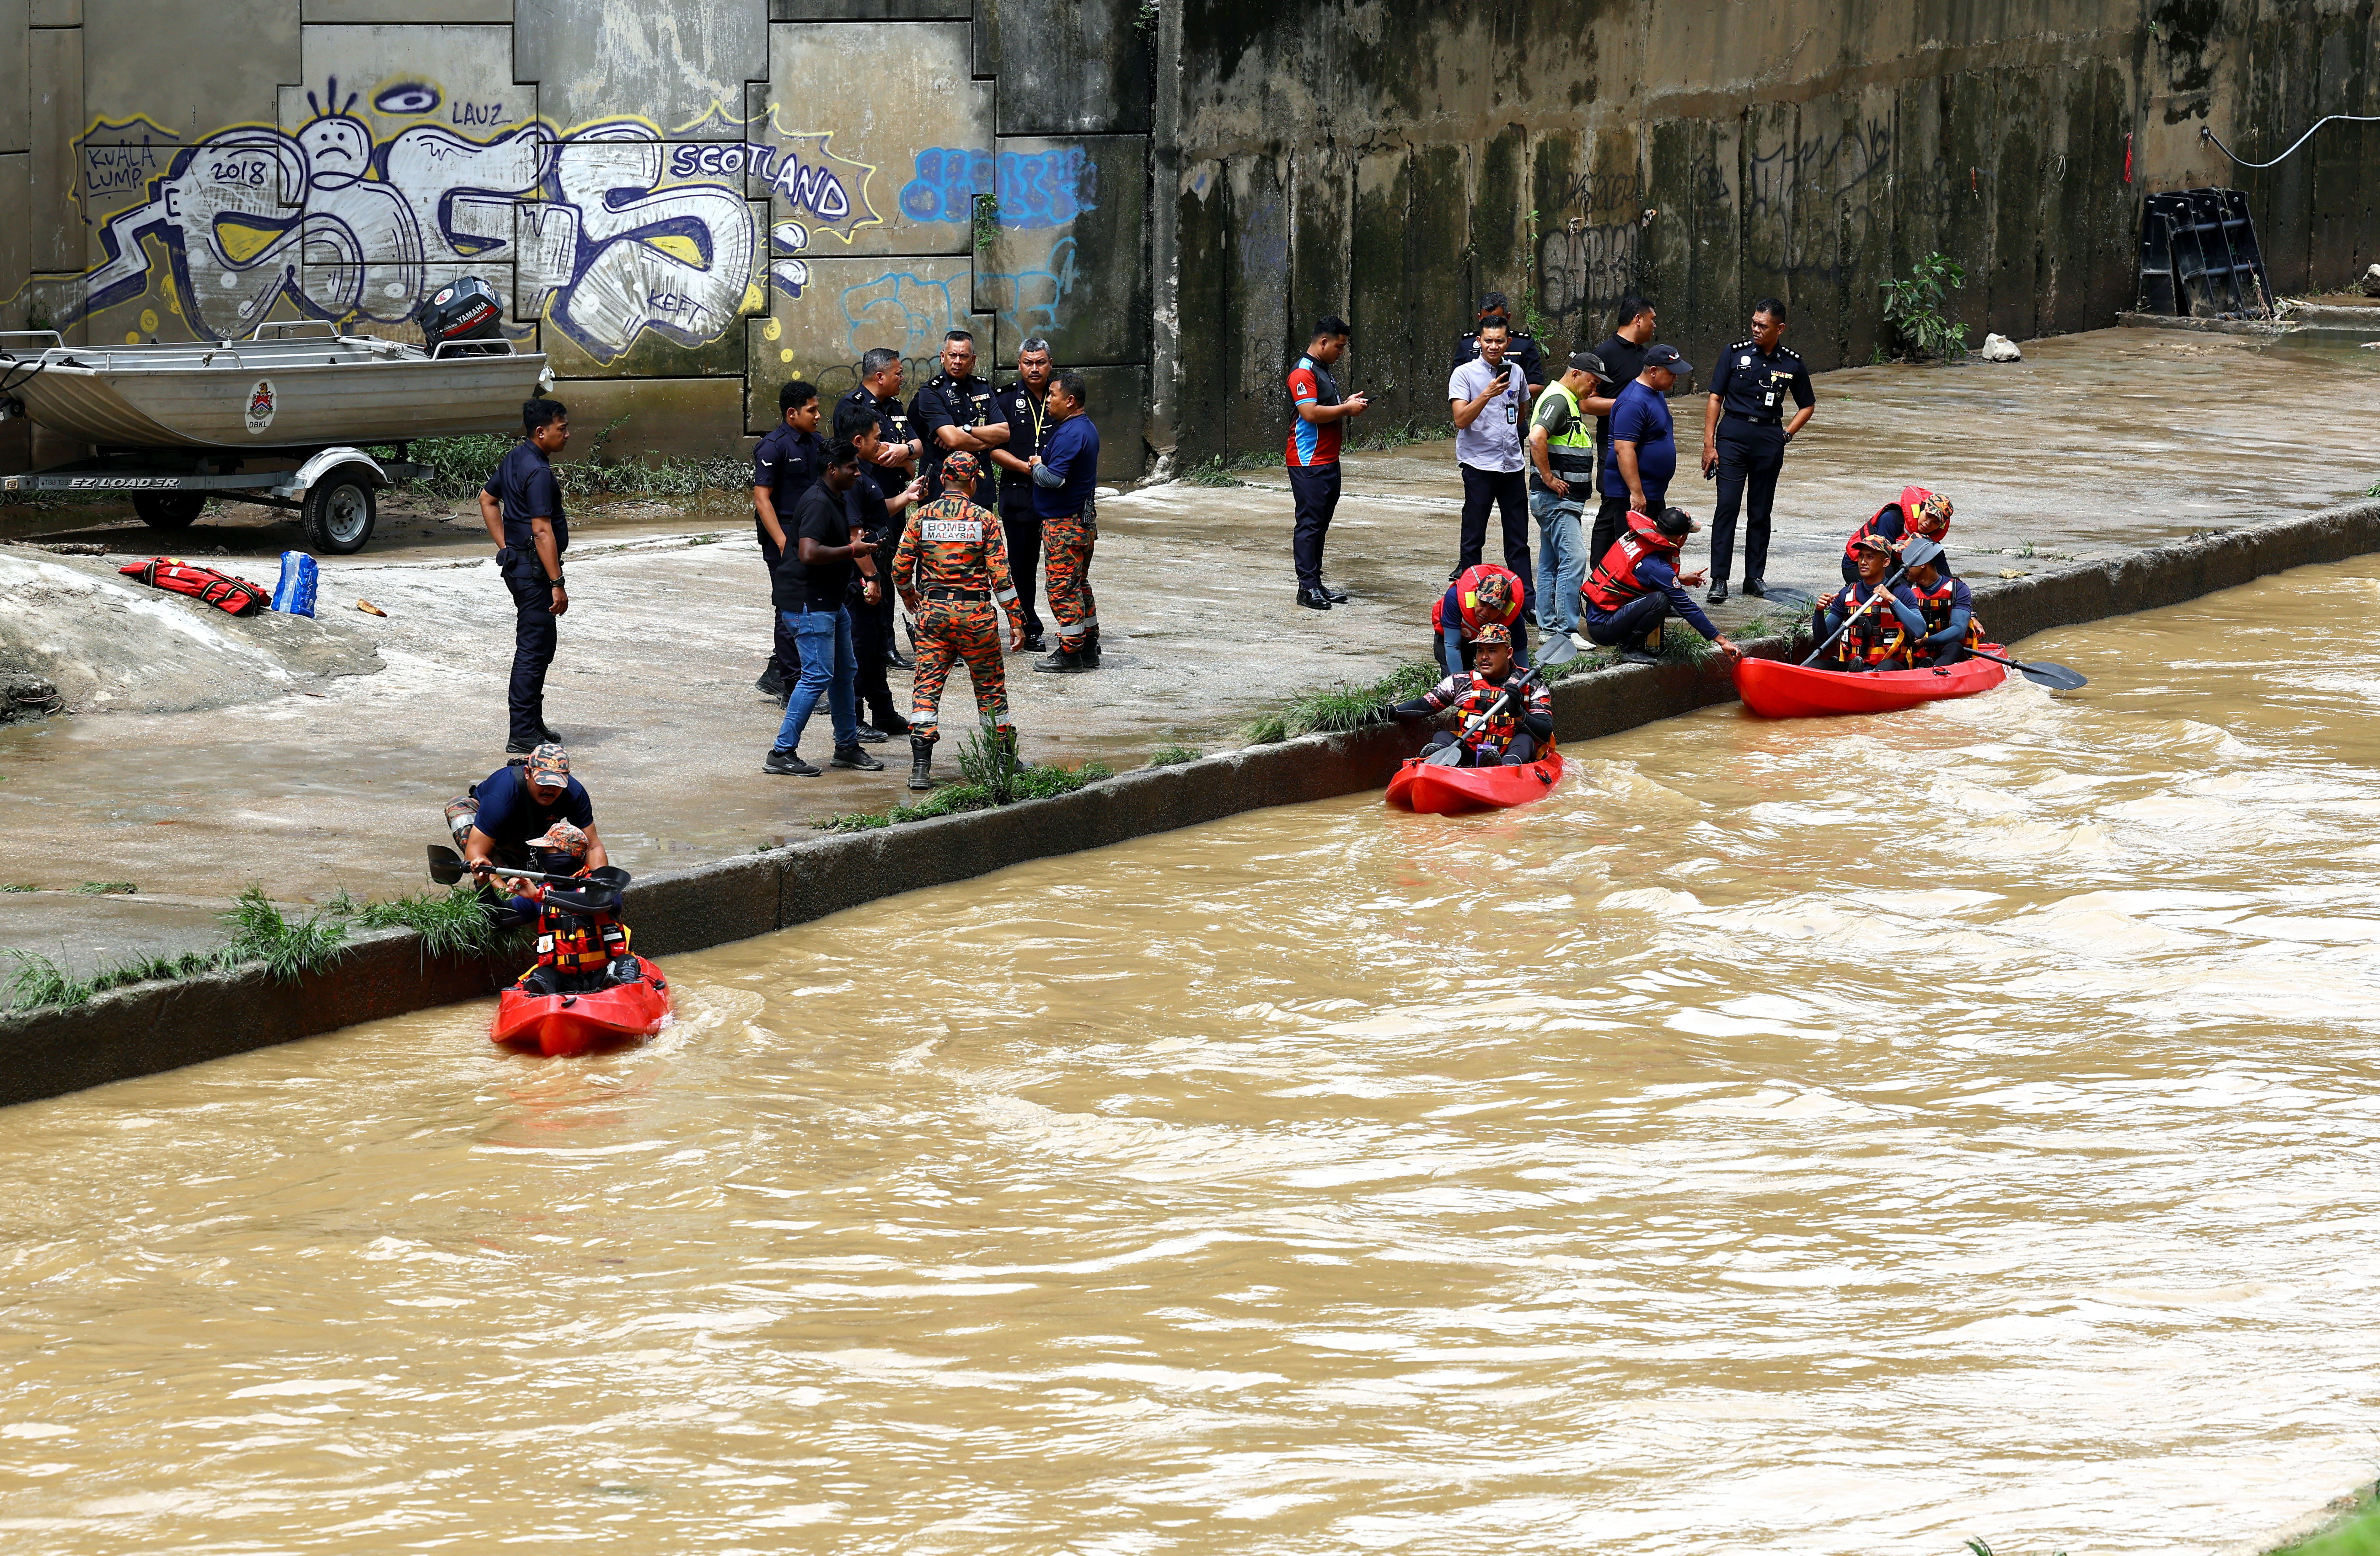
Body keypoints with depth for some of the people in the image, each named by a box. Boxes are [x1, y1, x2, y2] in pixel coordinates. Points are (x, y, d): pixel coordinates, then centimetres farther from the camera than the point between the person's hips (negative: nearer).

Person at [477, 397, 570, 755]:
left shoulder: (516, 459, 10)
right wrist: (557, 584, -23)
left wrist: (505, 548, 20)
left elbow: (487, 499, 22)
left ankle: (532, 722, 28)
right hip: (533, 568, -10)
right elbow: (542, 531, -25)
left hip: (518, 562, 10)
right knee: (533, 650, -6)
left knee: (541, 645, 20)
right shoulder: (538, 473, -21)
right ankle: (523, 736, -5)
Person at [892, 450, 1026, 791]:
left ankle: (920, 766, -10)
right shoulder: (984, 520, -5)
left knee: (927, 686, 1)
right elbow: (1000, 574, -8)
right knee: (990, 685, 13)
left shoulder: (921, 517, 0)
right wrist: (1016, 620, -3)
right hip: (976, 614, -1)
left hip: (933, 611, 1)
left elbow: (901, 567, 3)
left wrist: (909, 597, 24)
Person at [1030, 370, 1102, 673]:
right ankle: (1089, 650, 21)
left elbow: (1054, 478, -26)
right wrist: (1042, 464, 15)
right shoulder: (1087, 428, 13)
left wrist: (1037, 467, -8)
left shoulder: (1070, 434, -20)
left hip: (1064, 524, -11)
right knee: (1079, 585, 17)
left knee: (1062, 587, -5)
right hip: (1084, 520, 11)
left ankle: (1070, 654, -3)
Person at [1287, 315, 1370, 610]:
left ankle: (1316, 584, 15)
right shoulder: (1303, 373, -13)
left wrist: (1348, 402, 10)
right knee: (1310, 523, -8)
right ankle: (1307, 588, -8)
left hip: (1328, 461, 10)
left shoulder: (1324, 370, 19)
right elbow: (1310, 413, -24)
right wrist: (1346, 408, -14)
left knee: (1321, 524, 11)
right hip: (1309, 461, -10)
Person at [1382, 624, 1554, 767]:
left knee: (1524, 740, -28)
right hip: (1467, 759, 2)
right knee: (1442, 737, -20)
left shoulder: (1533, 688, 6)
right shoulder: (1461, 682, 12)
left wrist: (1520, 714, -22)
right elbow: (1423, 706, 6)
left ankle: (1508, 768, -60)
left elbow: (1545, 733, -4)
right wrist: (1390, 711, -11)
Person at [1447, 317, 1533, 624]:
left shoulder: (1515, 373, 10)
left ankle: (1526, 600, 6)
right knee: (1474, 537, 1)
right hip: (1479, 464, -4)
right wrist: (1487, 395, -26)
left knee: (1518, 540, 4)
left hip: (1512, 464, 4)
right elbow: (1461, 419, -16)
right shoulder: (1465, 374, -5)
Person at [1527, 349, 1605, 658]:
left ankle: (1549, 627, 16)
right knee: (1574, 559, -15)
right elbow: (1537, 438, -30)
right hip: (1556, 497, -11)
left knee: (1551, 563, 12)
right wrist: (1548, 478, -24)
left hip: (1565, 498, 11)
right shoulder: (1558, 400, -15)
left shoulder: (1569, 401, 17)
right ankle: (1566, 630, -16)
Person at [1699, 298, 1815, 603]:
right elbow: (1715, 398, 2)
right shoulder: (1736, 354, 0)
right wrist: (1709, 444, -3)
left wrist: (1786, 434, 3)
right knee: (1727, 507, -8)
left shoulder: (1792, 364, 4)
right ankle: (1719, 580, -7)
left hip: (1769, 440, 2)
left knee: (1761, 512, 7)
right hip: (1733, 436, -2)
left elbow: (1807, 405, 17)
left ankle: (1755, 577, 16)